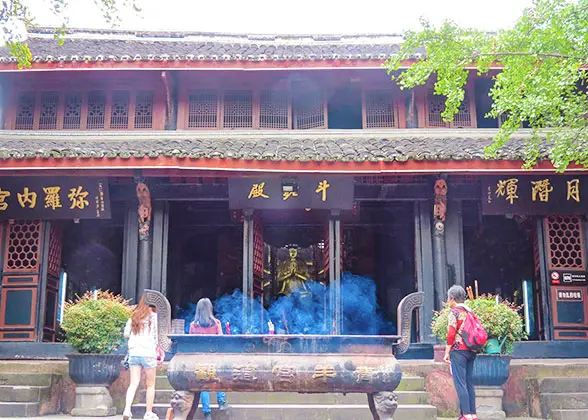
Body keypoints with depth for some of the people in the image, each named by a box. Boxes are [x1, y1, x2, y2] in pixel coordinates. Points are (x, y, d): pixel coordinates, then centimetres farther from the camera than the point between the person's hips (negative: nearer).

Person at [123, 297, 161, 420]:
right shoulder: (154, 317, -5)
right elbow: (158, 336, -8)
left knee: (133, 384, 4)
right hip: (148, 353, -4)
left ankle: (127, 409, -13)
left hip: (134, 353, 4)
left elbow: (126, 334, 7)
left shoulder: (134, 317, 8)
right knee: (150, 385, 10)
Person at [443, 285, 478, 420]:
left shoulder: (454, 311, -7)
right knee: (469, 383, 11)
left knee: (460, 383, -5)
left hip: (458, 350, -7)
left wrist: (447, 352, -8)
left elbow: (451, 333, -13)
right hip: (471, 351, 7)